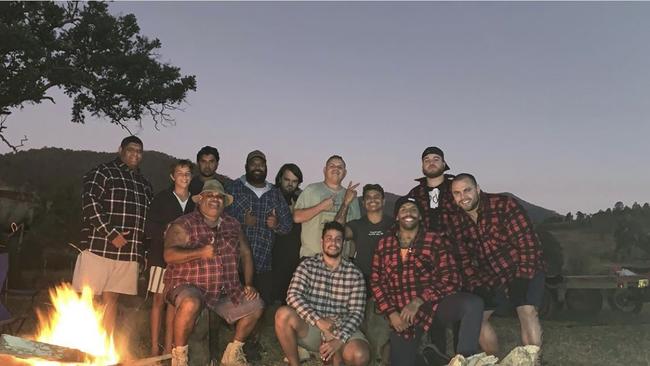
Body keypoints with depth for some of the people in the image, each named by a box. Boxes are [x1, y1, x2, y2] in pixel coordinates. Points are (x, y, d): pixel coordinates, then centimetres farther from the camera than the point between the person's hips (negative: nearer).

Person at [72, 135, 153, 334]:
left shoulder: (144, 183, 19)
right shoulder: (102, 172, 0)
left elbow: (148, 217, 23)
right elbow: (90, 203, -13)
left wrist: (143, 251, 16)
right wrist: (111, 234, -18)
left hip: (129, 253, 6)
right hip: (99, 247, -5)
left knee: (111, 298, 11)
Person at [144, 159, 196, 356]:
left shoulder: (195, 203, 6)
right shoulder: (161, 198, 1)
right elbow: (149, 229, -3)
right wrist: (165, 231, -18)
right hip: (162, 256, -2)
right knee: (159, 300, 3)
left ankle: (168, 348, 15)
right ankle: (155, 348, 11)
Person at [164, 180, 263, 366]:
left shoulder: (233, 225, 10)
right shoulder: (183, 224, -7)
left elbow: (246, 254, 14)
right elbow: (169, 255, -18)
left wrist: (249, 284, 4)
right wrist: (200, 253, -32)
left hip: (226, 291, 6)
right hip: (188, 286, -5)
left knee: (255, 306, -3)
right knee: (191, 304, -37)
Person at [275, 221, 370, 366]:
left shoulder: (354, 274, 0)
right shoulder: (308, 265, 0)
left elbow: (356, 312, -6)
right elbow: (293, 296, -13)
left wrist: (340, 339, -22)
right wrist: (318, 320, -26)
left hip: (342, 329, 0)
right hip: (311, 326, 0)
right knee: (283, 314, -29)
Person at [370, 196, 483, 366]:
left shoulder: (436, 240, 3)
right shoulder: (384, 244, 9)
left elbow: (450, 278, -5)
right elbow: (376, 282, 8)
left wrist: (418, 302, -15)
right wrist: (391, 313, -5)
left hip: (433, 303, -2)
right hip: (402, 313, 2)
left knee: (473, 303, -28)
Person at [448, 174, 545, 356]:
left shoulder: (505, 205, -19)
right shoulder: (456, 220, -3)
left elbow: (527, 241, -21)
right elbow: (464, 257, 4)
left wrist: (523, 277, -22)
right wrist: (475, 285, -4)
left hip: (524, 270, -5)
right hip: (492, 276, 6)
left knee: (527, 310, -26)